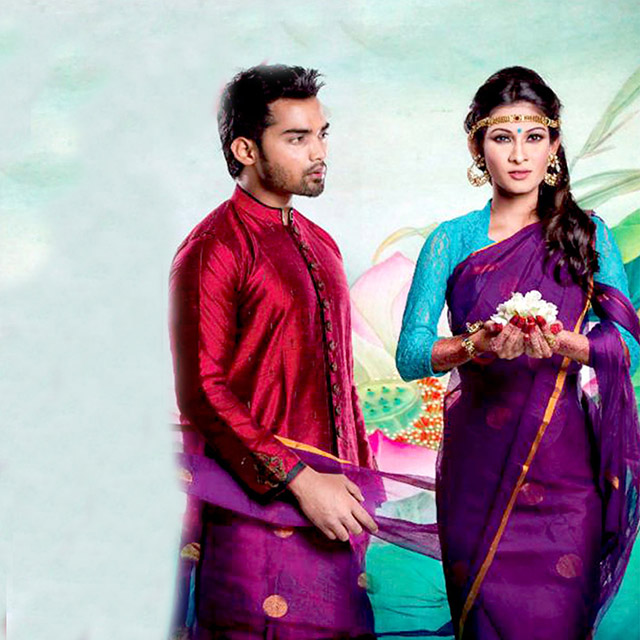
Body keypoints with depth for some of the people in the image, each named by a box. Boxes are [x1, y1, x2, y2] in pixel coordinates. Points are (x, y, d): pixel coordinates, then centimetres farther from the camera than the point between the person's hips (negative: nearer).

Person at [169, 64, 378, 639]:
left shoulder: (319, 245, 16)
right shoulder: (213, 249, -10)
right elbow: (202, 394, -15)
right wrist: (300, 480, -18)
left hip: (333, 505, 7)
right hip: (261, 507, -7)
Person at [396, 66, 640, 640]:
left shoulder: (587, 233, 6)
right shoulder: (451, 242, 4)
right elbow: (409, 355, -4)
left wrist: (565, 344, -21)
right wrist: (475, 345, -23)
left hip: (565, 463, 0)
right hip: (479, 460, 0)